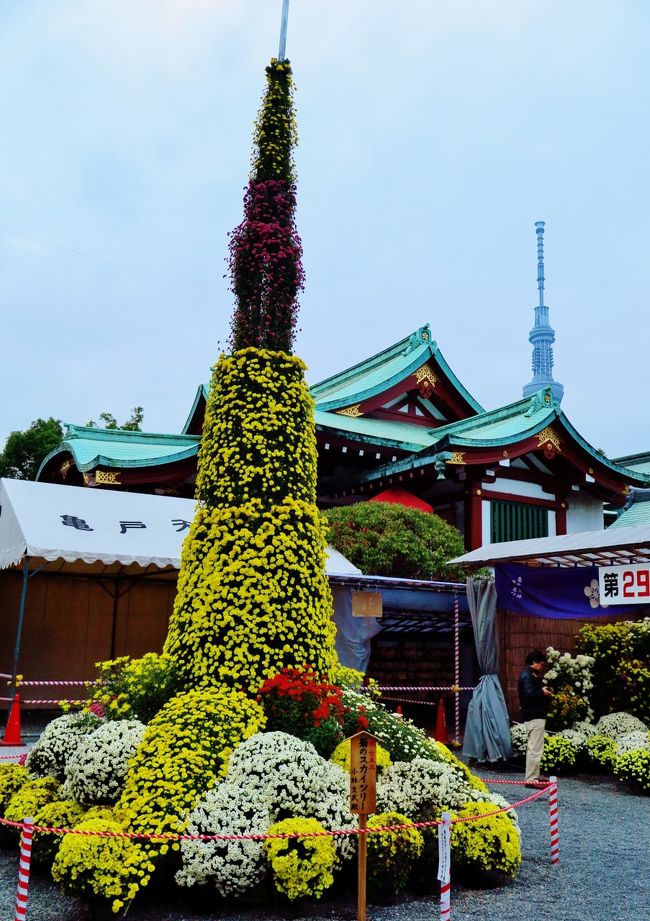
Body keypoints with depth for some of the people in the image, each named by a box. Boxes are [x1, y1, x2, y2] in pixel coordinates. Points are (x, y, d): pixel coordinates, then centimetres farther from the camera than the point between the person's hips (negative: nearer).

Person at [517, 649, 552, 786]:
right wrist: (542, 692, -12)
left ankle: (533, 776, 26)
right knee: (535, 748, -9)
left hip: (535, 716, 11)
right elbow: (529, 694, -27)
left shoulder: (532, 675, 18)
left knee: (533, 748, 17)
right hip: (534, 717, -11)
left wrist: (544, 691, 5)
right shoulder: (527, 676, -16)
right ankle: (531, 779, -6)